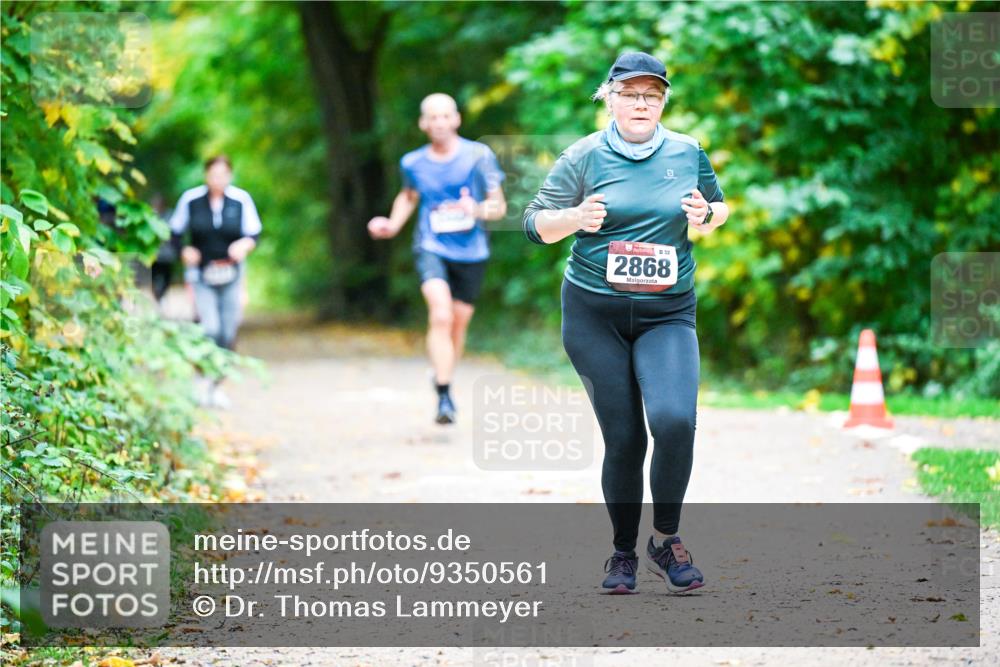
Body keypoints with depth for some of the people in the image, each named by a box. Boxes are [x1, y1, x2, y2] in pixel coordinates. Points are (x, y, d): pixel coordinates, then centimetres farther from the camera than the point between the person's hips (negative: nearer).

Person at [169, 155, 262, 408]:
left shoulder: (241, 200, -3)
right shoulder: (191, 199, -4)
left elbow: (254, 234, 0)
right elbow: (176, 231, 7)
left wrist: (244, 245, -21)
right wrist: (184, 250, -10)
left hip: (230, 275, 2)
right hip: (201, 275, -2)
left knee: (228, 334, 3)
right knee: (210, 329, -17)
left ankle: (216, 386, 19)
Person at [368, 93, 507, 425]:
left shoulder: (479, 155, -6)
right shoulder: (413, 163, 2)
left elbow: (499, 206, -2)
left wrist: (477, 209, -23)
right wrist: (393, 224, 7)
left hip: (471, 251, 1)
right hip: (432, 248, -1)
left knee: (459, 323, 11)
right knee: (441, 315, -22)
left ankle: (444, 381, 38)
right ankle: (444, 396, -24)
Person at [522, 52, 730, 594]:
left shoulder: (688, 153, 6)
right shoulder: (584, 156, -1)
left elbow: (720, 209, 19)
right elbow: (535, 223, 0)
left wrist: (704, 217, -5)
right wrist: (576, 217, -20)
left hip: (668, 314, 1)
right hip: (594, 314, -1)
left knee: (675, 421, -21)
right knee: (623, 439, -1)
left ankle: (666, 540, -1)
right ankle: (623, 554, 18)